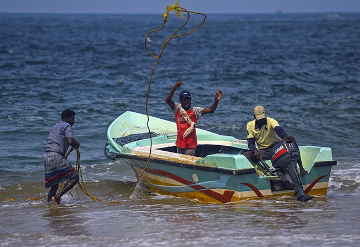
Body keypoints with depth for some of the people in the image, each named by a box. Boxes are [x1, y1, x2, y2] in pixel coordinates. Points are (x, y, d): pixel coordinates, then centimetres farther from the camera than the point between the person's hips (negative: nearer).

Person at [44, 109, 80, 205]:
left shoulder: (55, 127, 29)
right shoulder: (67, 126, 1)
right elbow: (70, 141, -13)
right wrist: (77, 144, 7)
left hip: (46, 156, 9)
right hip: (56, 156, -9)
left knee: (54, 185, 16)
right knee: (74, 177, -4)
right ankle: (57, 196, -17)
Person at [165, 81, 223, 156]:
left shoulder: (195, 110, -6)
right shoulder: (177, 108, -2)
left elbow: (210, 110, -15)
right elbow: (167, 100, -17)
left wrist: (216, 100, -32)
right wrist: (174, 88, -28)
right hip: (180, 143, 3)